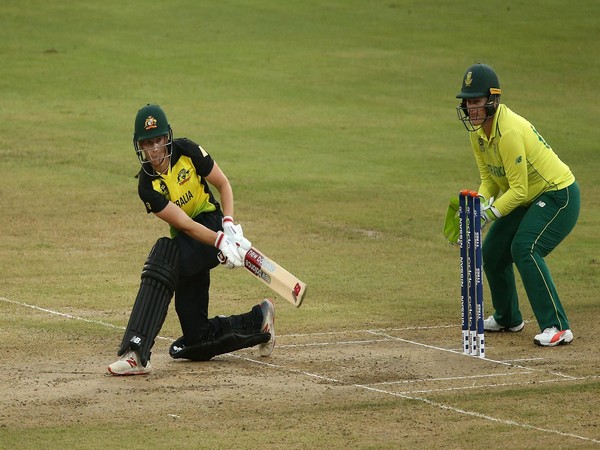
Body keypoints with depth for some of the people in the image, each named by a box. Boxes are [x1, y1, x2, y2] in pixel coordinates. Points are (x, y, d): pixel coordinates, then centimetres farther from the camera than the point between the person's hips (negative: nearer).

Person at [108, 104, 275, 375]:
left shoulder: (187, 152, -11)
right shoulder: (147, 187, -13)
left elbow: (223, 184, 0)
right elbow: (185, 224, -19)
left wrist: (229, 224, -16)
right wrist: (220, 242, -33)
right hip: (187, 243, 3)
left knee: (164, 257, -34)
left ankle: (136, 351, -41)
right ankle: (259, 319, 26)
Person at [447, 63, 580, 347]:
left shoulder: (508, 131, -30)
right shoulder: (477, 131, -2)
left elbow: (518, 190, -28)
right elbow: (489, 179, 5)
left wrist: (488, 214, -30)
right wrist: (479, 203, -14)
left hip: (558, 195, -10)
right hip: (529, 199, 10)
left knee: (525, 249, -27)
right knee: (492, 251, 11)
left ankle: (557, 327, -26)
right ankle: (507, 318, 33)